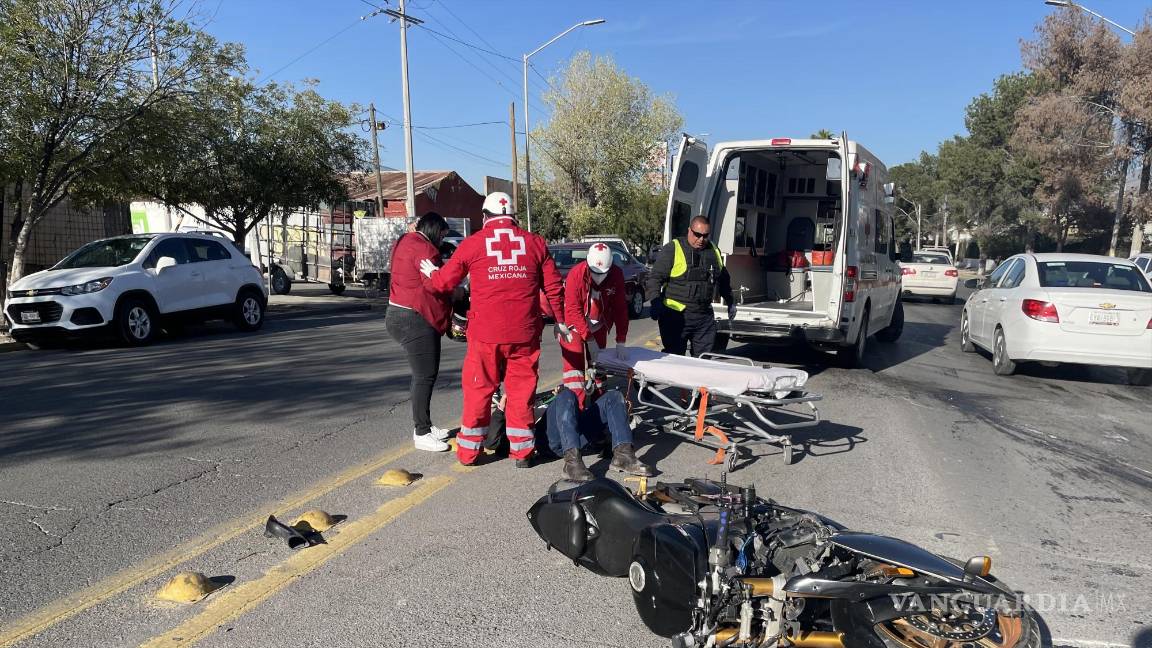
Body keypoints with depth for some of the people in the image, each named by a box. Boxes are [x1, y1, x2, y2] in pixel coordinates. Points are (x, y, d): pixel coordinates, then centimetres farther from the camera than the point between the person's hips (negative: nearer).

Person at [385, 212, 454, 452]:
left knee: (423, 374, 18)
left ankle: (423, 425, 28)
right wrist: (446, 318, -4)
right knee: (425, 376, -5)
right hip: (414, 319, -11)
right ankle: (421, 433, 1)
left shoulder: (405, 242, 16)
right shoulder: (423, 248, -16)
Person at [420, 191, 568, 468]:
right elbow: (553, 286, 9)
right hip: (525, 332, 1)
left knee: (478, 389, 11)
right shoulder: (535, 242, 6)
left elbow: (444, 282, 9)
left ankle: (468, 450, 20)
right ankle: (522, 451, 18)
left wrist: (431, 272, 31)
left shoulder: (472, 244, 2)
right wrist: (559, 320, 21)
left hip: (485, 332, -1)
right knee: (521, 389, 11)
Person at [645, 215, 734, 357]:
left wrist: (730, 302, 29)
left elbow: (723, 280, 29)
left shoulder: (714, 251, 13)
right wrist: (656, 302, -22)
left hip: (705, 316, 5)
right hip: (676, 315, -5)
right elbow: (655, 278, -10)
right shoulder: (673, 249, -6)